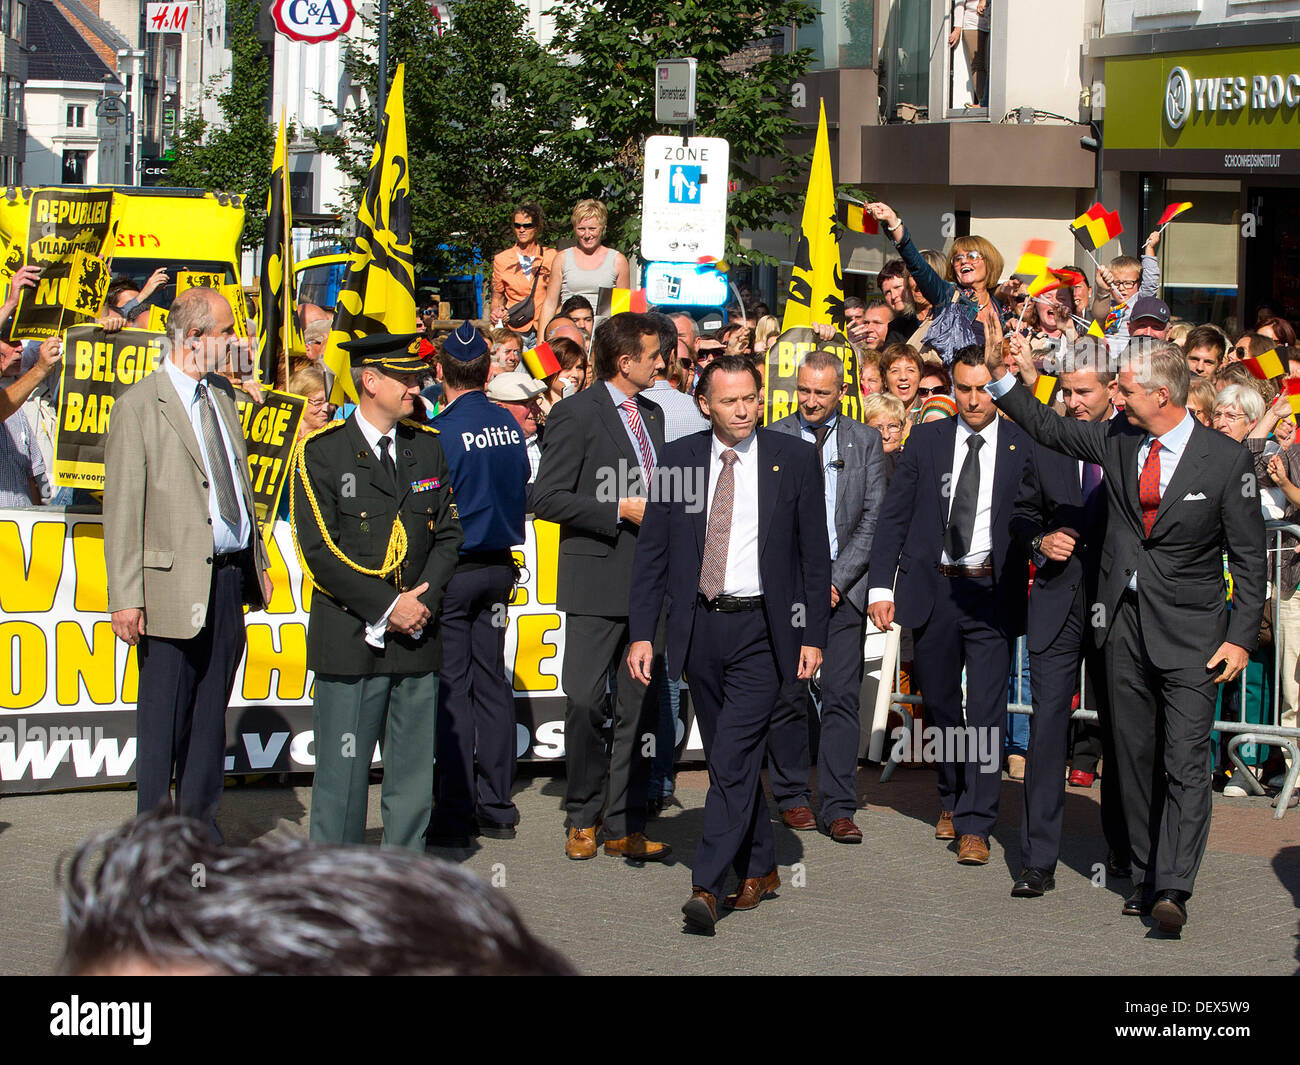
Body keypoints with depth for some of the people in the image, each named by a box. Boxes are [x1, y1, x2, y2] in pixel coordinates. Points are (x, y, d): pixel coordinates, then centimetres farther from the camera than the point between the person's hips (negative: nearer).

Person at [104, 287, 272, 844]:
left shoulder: (222, 395, 14)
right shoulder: (139, 405, -9)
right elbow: (122, 509, -11)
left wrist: (258, 562, 19)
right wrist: (126, 597, -15)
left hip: (229, 577, 7)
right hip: (175, 583, -7)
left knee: (211, 712, 13)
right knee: (164, 719, 1)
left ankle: (201, 827, 22)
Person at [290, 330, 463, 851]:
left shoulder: (427, 447, 12)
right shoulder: (321, 451, -4)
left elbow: (448, 534, 12)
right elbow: (320, 552, -10)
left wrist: (424, 599, -5)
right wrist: (387, 606, -13)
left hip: (417, 635, 5)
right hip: (351, 638, -5)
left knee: (414, 768, 7)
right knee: (343, 772, -2)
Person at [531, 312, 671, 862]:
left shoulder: (652, 414, 17)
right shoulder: (576, 414, -7)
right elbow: (546, 498, -13)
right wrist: (620, 511, -15)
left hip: (649, 581, 7)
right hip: (598, 579, -6)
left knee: (640, 704, 5)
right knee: (585, 702, -5)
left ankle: (625, 826, 10)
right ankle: (582, 820, 10)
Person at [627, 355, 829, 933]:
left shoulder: (794, 459, -1)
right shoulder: (677, 459, 4)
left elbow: (815, 554, 2)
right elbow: (651, 553, 6)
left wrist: (813, 635, -2)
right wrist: (642, 632, -1)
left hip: (761, 630, -3)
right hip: (700, 627, 3)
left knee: (734, 757, -13)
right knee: (728, 758, 12)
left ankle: (707, 886, -15)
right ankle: (760, 869, 27)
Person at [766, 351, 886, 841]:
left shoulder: (865, 442, 8)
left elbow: (874, 518, 3)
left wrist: (838, 580, -6)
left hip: (844, 589, 1)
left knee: (842, 697, -4)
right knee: (788, 696, 1)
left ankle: (838, 809, -2)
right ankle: (792, 796, 15)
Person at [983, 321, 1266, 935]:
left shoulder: (1226, 459, -8)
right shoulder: (1116, 440, 3)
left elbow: (1248, 556, -4)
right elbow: (1048, 428, 19)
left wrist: (1242, 637, -9)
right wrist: (1000, 379, 8)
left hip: (1190, 631, -5)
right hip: (1124, 623, 5)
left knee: (1185, 762, -12)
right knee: (1135, 758, 9)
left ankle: (1173, 889, -16)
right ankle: (1145, 879, 17)